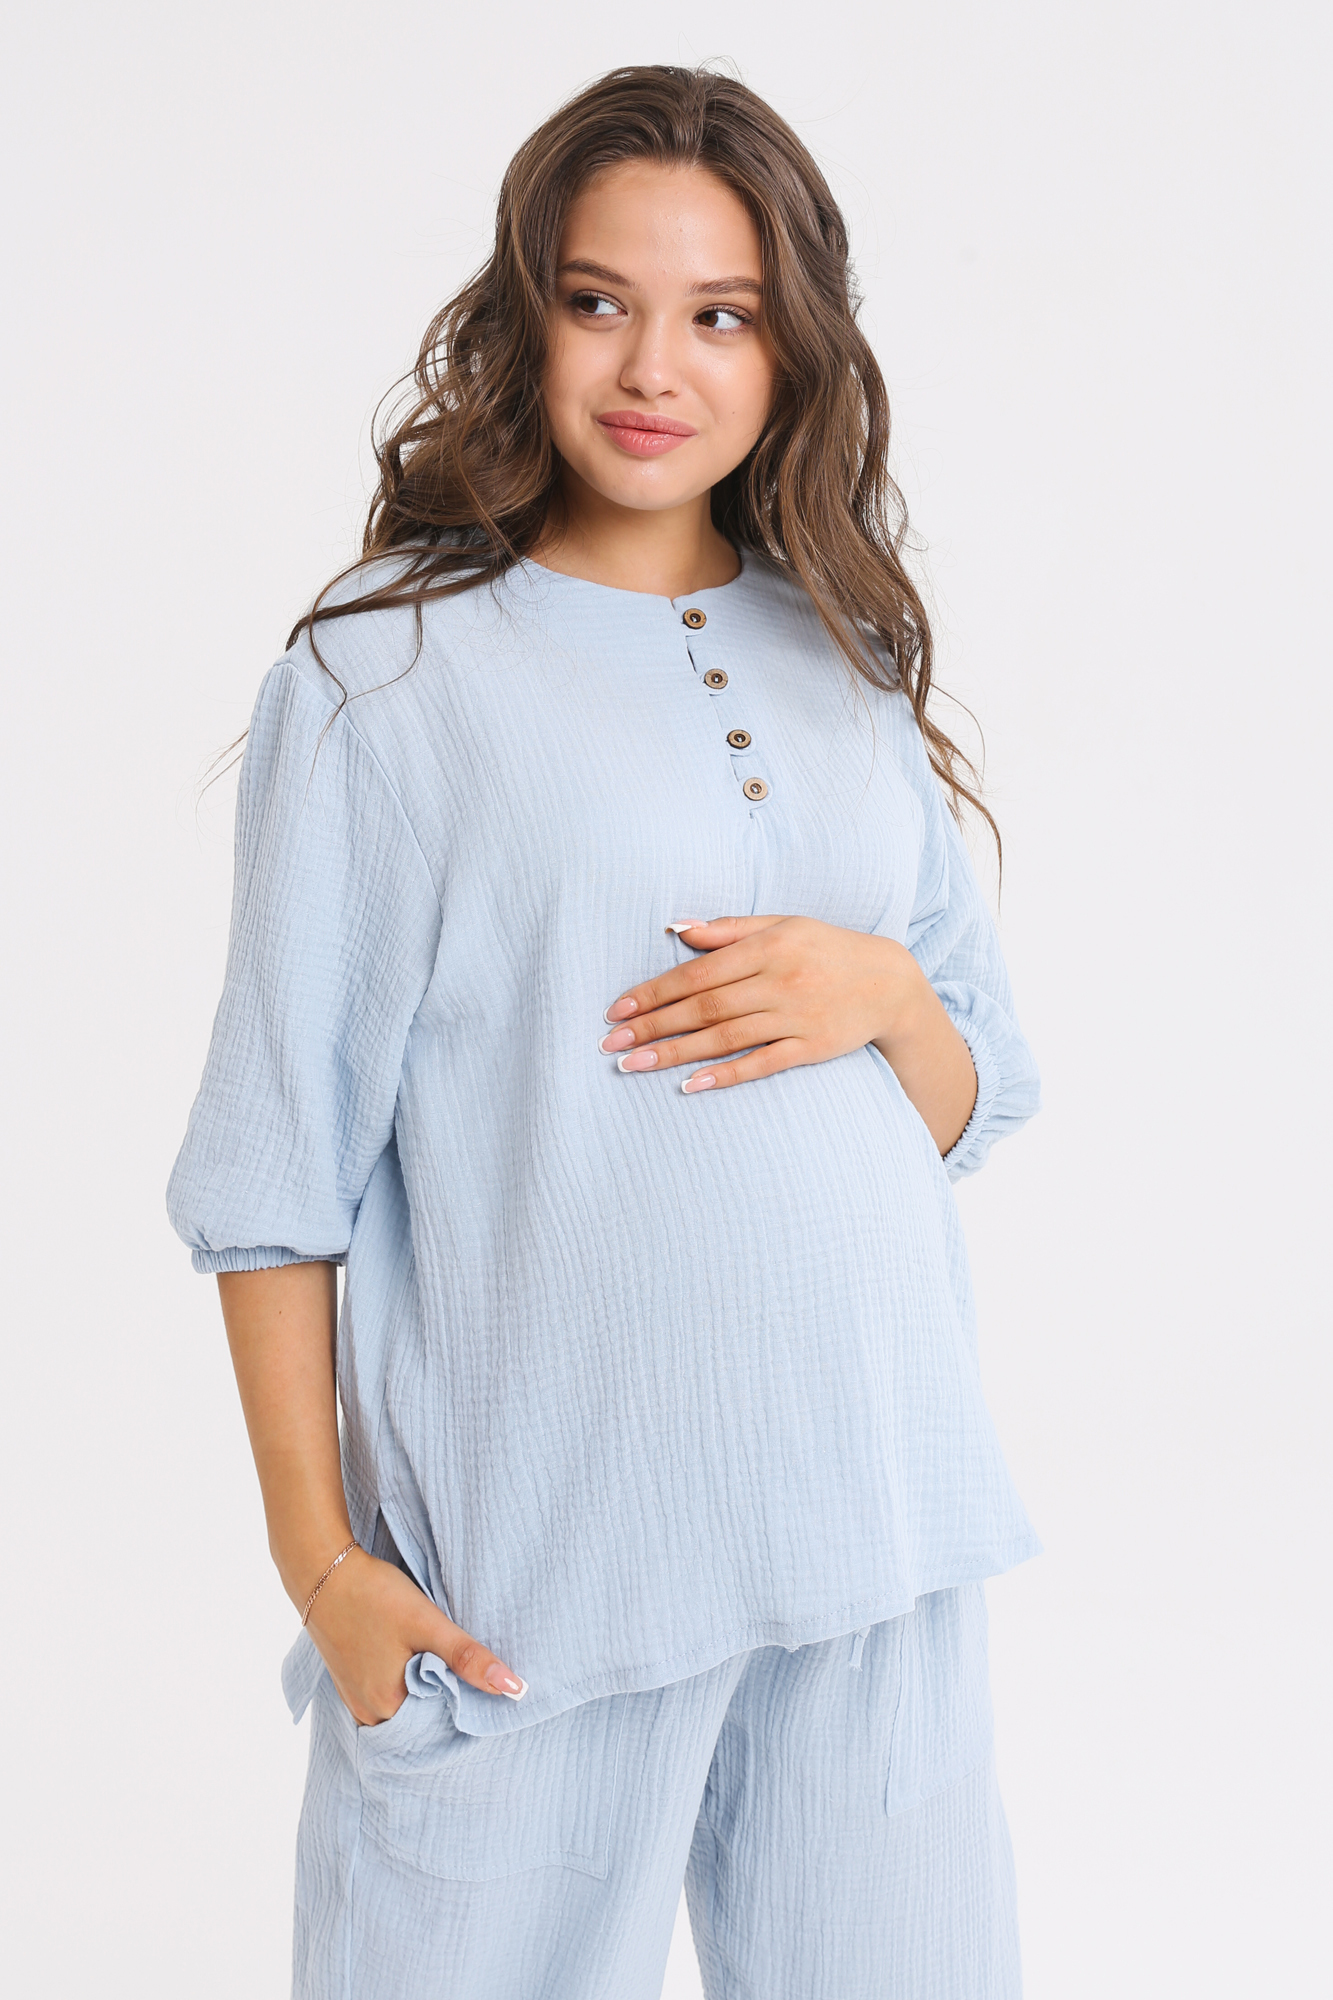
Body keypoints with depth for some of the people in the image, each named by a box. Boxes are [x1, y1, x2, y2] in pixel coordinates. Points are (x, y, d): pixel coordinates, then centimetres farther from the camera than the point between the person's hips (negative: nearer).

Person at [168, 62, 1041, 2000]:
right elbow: (281, 1162, -4)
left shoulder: (850, 657, 10)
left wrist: (882, 993, -8)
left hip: (876, 1507, 5)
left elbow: (970, 1105, 14)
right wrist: (320, 1558, -7)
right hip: (540, 1539, -4)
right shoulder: (384, 668, -4)